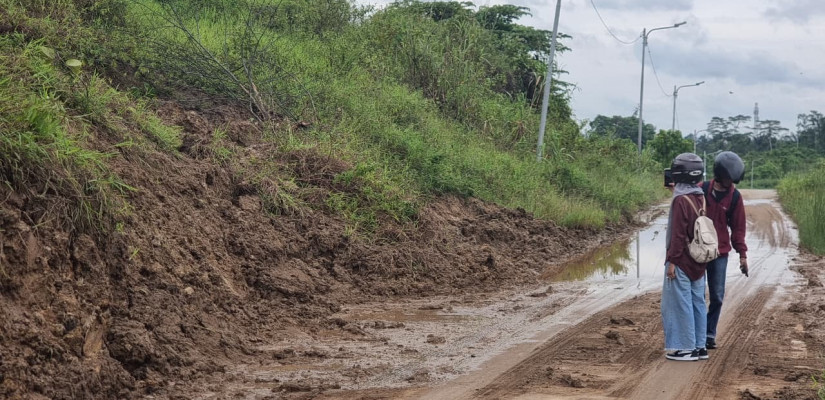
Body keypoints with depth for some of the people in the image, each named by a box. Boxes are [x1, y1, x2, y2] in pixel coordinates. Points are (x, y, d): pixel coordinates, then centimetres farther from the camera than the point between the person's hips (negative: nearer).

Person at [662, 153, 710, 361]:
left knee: (680, 304, -1)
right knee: (697, 302, 12)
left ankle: (686, 348, 2)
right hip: (698, 262, 8)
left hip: (682, 261, -8)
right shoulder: (700, 198, 7)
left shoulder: (681, 201, -17)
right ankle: (699, 346, 18)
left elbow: (678, 234, -18)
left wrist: (672, 261, -15)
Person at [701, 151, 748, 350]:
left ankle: (710, 334, 14)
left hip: (720, 254, 2)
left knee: (717, 297, 2)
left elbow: (738, 227, 5)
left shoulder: (734, 197, 0)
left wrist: (742, 254, 2)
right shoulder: (701, 190, -6)